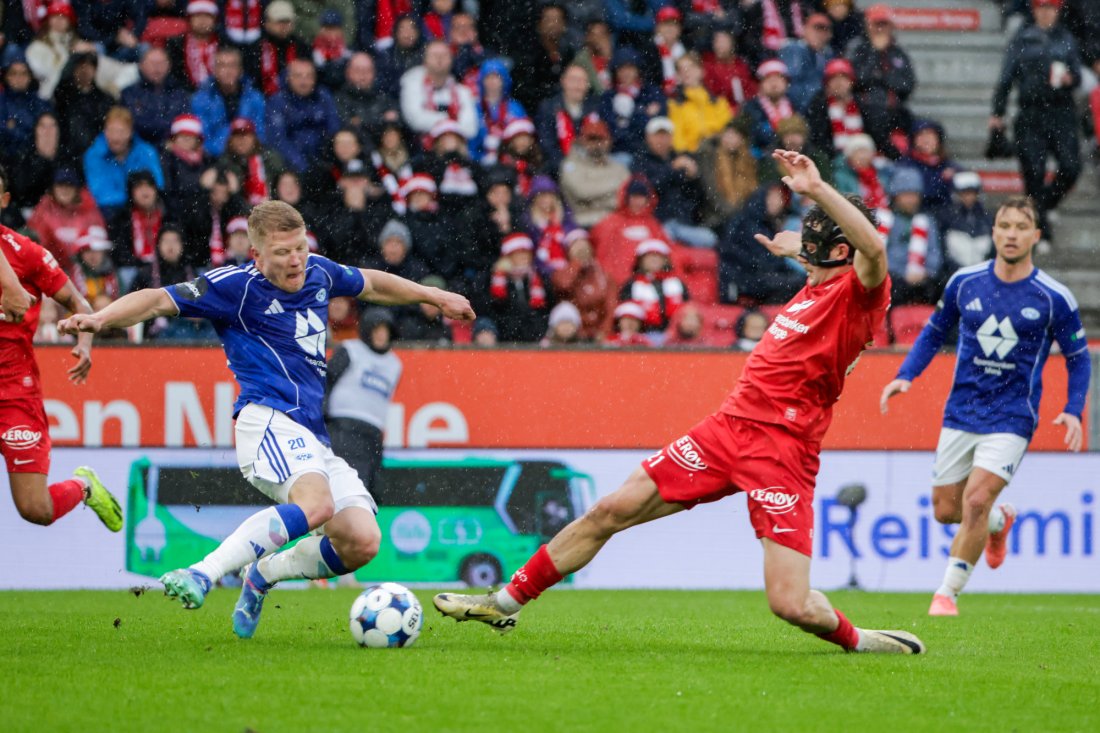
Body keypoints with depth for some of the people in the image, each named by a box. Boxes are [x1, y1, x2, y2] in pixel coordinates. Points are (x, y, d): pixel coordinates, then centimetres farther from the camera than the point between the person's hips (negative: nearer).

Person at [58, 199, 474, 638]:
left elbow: (370, 284, 36)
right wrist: (99, 319, -25)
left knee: (361, 542, -7)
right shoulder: (237, 287, -4)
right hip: (271, 420, -8)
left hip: (316, 436, 8)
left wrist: (435, 296, 46)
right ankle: (203, 575, -40)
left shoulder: (319, 273, 16)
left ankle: (262, 576, 16)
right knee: (315, 503, -36)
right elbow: (161, 301, -9)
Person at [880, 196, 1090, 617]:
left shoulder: (1054, 298, -7)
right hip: (961, 413, 4)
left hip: (1011, 419, -4)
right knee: (945, 510, 7)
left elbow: (1078, 358, 3)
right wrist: (906, 376, -1)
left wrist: (1073, 411, -11)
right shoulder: (965, 283, 0)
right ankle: (999, 521, 42)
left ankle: (948, 593, -5)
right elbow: (934, 332, 13)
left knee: (976, 500, -20)